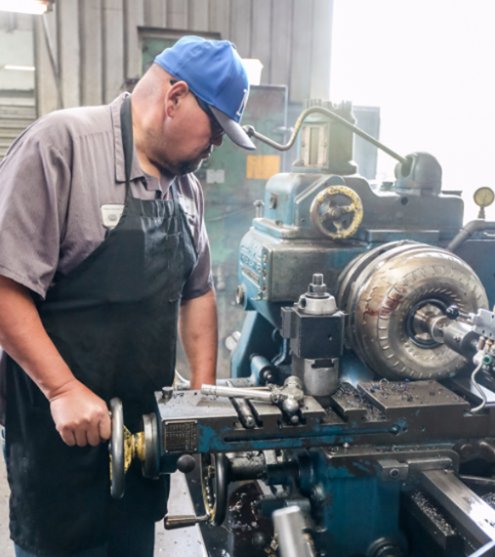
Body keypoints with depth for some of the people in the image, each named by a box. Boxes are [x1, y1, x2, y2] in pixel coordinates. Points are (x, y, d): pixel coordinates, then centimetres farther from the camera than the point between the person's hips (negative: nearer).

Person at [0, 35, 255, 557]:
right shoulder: (61, 143, -14)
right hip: (63, 427, -6)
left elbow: (197, 291, 14)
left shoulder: (185, 183, 8)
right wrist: (63, 389, -22)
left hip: (149, 424, 6)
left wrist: (205, 390, 7)